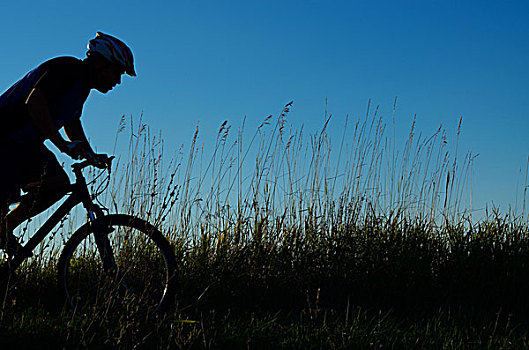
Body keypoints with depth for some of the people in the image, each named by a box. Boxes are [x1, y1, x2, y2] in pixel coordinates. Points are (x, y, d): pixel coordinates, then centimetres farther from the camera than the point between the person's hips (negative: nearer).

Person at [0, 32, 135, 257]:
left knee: (58, 182, -3)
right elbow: (33, 102, -30)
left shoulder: (83, 81, 13)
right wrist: (62, 144, -33)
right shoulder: (68, 69, -18)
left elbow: (71, 121, 26)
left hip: (25, 142, 9)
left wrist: (91, 155, 14)